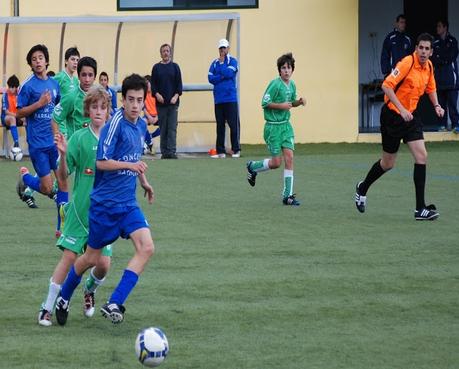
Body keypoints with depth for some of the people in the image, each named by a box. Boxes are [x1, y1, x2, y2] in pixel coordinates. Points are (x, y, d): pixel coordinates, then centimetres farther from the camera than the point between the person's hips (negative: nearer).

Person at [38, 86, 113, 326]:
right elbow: (64, 175, -7)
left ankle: (90, 291, 31)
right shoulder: (79, 138, -6)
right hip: (80, 209, -2)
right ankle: (47, 308, 2)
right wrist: (63, 155, -24)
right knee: (69, 257, -7)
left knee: (103, 263, -2)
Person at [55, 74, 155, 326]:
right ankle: (63, 299, 31)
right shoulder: (115, 124, -16)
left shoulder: (141, 125, 8)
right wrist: (129, 165, -31)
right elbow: (101, 162, -20)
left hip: (128, 203, 6)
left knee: (146, 248, -14)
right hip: (105, 202, -6)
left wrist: (144, 181, 35)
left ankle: (114, 304, -14)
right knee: (91, 258, 5)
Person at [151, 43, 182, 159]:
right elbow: (153, 84, 7)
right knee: (163, 128, 1)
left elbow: (179, 83, 5)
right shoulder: (156, 67, 8)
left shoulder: (175, 67, 7)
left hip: (173, 102, -1)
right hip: (161, 102, 1)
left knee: (172, 128, -7)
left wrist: (176, 95, -9)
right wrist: (157, 94, -10)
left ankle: (172, 152, -11)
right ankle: (164, 152, 5)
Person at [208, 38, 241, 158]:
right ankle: (220, 151, 10)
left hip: (230, 99, -4)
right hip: (218, 99, 4)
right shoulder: (215, 63, 12)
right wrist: (223, 76, -9)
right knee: (220, 125, 7)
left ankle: (236, 150, -2)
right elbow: (210, 78, 1)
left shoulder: (233, 61, 2)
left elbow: (229, 73, -14)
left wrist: (221, 63, -2)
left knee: (234, 125, -6)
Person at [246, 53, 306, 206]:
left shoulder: (292, 85, 7)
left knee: (289, 158, -4)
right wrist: (281, 106, -22)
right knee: (276, 162, -3)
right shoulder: (275, 84, -15)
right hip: (273, 126, -6)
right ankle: (252, 167, 26)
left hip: (286, 125, 6)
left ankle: (287, 195, -1)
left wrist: (299, 102, 2)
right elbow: (264, 103, -14)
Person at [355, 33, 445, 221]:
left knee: (421, 156, -9)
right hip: (392, 115, -6)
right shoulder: (407, 63, -21)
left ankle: (420, 208, -8)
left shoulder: (429, 66, 2)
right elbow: (387, 85, -26)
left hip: (411, 116, 6)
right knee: (388, 163, 7)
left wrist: (436, 105, 4)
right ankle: (363, 188, 37)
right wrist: (401, 109, -30)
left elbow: (430, 88, 21)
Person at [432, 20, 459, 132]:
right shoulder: (435, 42, 13)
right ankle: (443, 125, 8)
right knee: (441, 103, 4)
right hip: (439, 78, 3)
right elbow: (433, 59, 5)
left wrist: (439, 59, -1)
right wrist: (445, 60, -8)